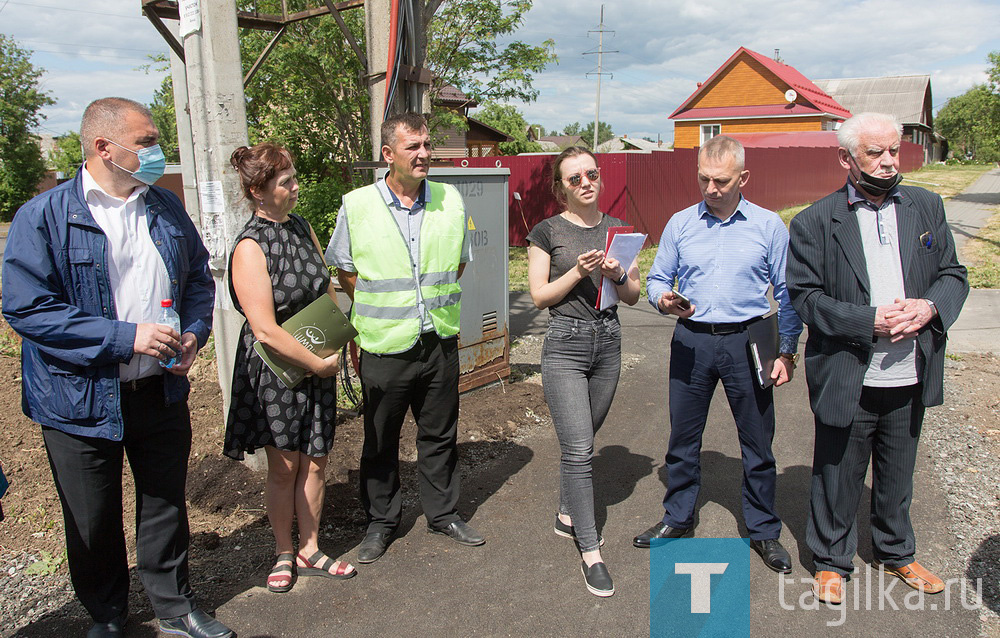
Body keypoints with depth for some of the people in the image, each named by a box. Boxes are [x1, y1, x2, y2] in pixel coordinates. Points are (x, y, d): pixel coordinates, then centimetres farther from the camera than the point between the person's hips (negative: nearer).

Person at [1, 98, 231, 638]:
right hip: (81, 402, -3)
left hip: (162, 391, 4)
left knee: (166, 506, 17)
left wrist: (193, 334, -5)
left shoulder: (166, 209, 5)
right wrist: (125, 337, -23)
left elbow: (199, 278, 14)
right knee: (93, 522, 15)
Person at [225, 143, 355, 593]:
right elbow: (265, 330, -21)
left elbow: (327, 291, 15)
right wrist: (318, 364, -14)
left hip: (319, 363, 6)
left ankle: (309, 550, 28)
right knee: (284, 467, 8)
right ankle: (284, 554, 28)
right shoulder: (249, 248, -17)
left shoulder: (302, 228, 5)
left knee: (315, 461, 11)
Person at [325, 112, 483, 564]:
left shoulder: (451, 201, 1)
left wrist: (436, 301, 8)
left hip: (440, 341, 2)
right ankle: (381, 521, 30)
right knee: (381, 440, 11)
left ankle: (442, 513, 33)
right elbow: (345, 271, 5)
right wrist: (379, 309, 1)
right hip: (385, 346, -2)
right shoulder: (357, 205, -6)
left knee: (439, 435, 15)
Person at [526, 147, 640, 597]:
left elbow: (633, 296, 9)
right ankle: (590, 553, 0)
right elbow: (539, 296, -5)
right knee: (578, 449, -9)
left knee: (581, 440, 16)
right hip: (565, 345, -4)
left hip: (608, 343, 4)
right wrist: (578, 272, -18)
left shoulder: (617, 229, 9)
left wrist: (618, 274, -11)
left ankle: (567, 515, 37)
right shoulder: (547, 231, -3)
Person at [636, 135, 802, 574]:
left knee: (757, 441, 8)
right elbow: (657, 279, 9)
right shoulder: (680, 224, 4)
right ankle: (678, 518, 31)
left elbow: (786, 294, 4)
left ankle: (763, 530, 26)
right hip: (691, 341, 2)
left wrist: (787, 351, -1)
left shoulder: (769, 226, 0)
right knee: (683, 436, 11)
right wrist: (664, 300, -14)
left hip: (746, 342, -1)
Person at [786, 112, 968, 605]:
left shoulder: (927, 207, 6)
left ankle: (896, 553, 45)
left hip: (910, 378, 4)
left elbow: (953, 274, 10)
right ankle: (831, 560, 33)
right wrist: (870, 321, -19)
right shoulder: (814, 223, -7)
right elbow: (803, 297, -11)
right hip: (847, 380, -4)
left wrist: (930, 307, -12)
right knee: (838, 478, 11)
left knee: (898, 476, 21)